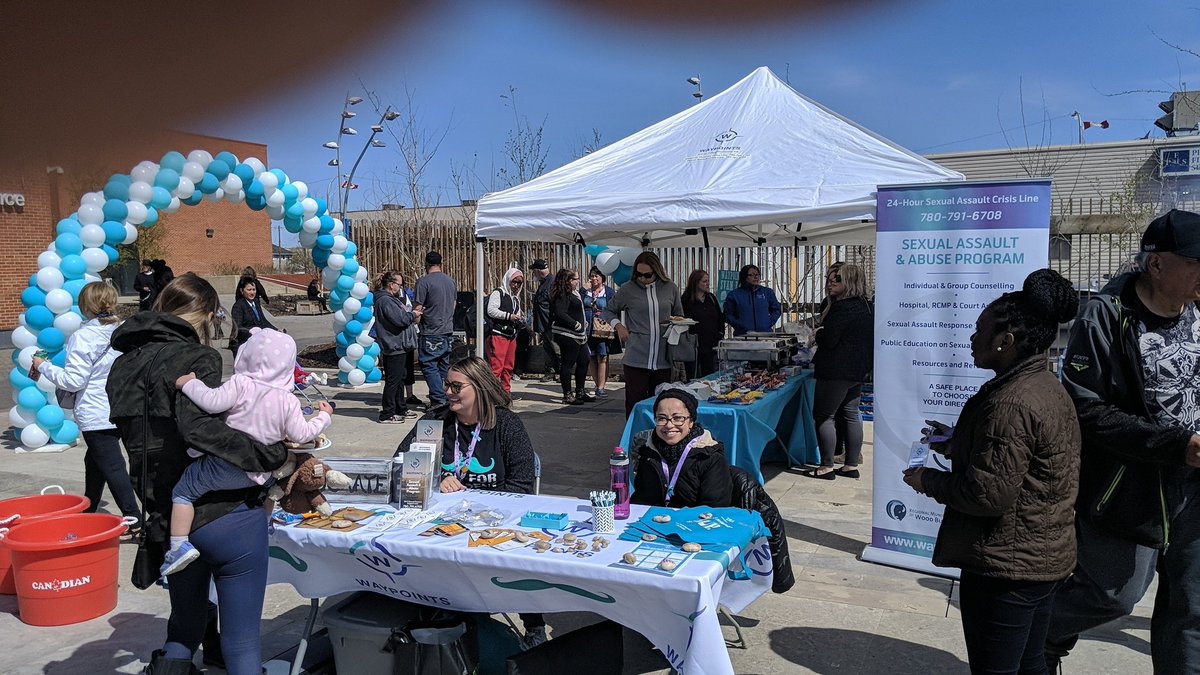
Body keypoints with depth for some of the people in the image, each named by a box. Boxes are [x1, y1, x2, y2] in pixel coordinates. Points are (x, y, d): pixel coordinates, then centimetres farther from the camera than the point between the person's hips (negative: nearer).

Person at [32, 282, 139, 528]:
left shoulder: (83, 337, -15)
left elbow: (73, 380, -14)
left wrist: (44, 367, -1)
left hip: (96, 416, -7)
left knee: (112, 467, -4)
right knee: (94, 461, 23)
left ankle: (135, 521, -5)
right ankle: (88, 511, 35)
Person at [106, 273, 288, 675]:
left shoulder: (124, 366, 11)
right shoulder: (195, 359, -13)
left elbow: (144, 440, 12)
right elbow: (199, 428, -30)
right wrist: (273, 455, -26)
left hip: (167, 522, 7)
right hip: (225, 516, -7)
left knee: (185, 626, 26)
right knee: (242, 641, 4)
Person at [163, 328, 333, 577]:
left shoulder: (242, 384, -13)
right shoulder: (288, 401, -4)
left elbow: (212, 402, -24)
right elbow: (301, 435, -3)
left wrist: (190, 384, -7)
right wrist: (323, 417, 12)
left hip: (224, 467, -4)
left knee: (182, 492, 10)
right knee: (268, 490, 35)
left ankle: (179, 545, 0)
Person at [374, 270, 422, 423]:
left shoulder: (391, 299, 16)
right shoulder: (385, 300, -18)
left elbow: (401, 316, 20)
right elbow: (400, 319, -24)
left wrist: (411, 314, 3)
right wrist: (413, 315, -8)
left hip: (398, 346, 11)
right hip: (393, 346, -11)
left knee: (400, 377, 19)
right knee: (393, 380, -5)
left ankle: (401, 409, 30)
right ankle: (387, 414, 2)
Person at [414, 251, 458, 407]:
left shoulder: (424, 282, -11)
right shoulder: (451, 281, 10)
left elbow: (418, 309, -12)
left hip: (432, 333, -7)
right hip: (448, 330, 7)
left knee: (429, 365, -3)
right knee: (444, 365, 13)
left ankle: (439, 401, -10)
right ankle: (445, 398, 17)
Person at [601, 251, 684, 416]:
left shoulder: (670, 289, 9)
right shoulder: (628, 290, 2)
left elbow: (679, 316, 22)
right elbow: (606, 311, 15)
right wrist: (618, 325, -3)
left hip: (663, 361, 2)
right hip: (636, 360, -2)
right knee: (635, 404, -2)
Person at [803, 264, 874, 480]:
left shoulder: (843, 308, -19)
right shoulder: (865, 306, 12)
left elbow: (828, 339, -22)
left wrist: (818, 333, 0)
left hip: (837, 371, -10)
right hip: (858, 370, 10)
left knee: (823, 416, -3)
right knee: (850, 414, 14)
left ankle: (826, 467, 0)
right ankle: (851, 464, 19)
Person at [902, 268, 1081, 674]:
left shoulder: (1011, 403, -25)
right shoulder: (1047, 387, 8)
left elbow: (988, 495, -26)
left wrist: (928, 481, -11)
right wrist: (956, 441, 13)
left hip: (1006, 566, -10)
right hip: (1045, 558, 10)